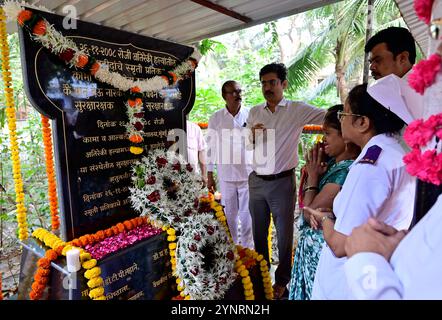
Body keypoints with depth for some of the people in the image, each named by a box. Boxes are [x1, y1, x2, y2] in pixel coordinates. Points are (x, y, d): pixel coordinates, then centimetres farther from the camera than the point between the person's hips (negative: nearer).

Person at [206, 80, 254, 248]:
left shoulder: (251, 115, -5)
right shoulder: (216, 118, -3)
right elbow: (211, 147, 2)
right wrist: (209, 176, 4)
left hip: (248, 174, -1)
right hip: (226, 176, 1)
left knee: (247, 215, 8)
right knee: (230, 214, 15)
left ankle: (247, 248, 29)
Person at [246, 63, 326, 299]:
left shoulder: (297, 110, -6)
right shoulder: (254, 112, 7)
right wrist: (252, 136, -8)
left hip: (282, 182, -4)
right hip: (256, 181, 4)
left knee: (284, 234, 11)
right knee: (259, 232, 18)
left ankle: (282, 281, 34)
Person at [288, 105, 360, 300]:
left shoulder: (346, 172, -28)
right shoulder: (335, 162, -1)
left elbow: (309, 214, -22)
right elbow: (307, 201, 8)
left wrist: (312, 176, -14)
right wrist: (312, 172, -6)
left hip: (321, 249, -8)